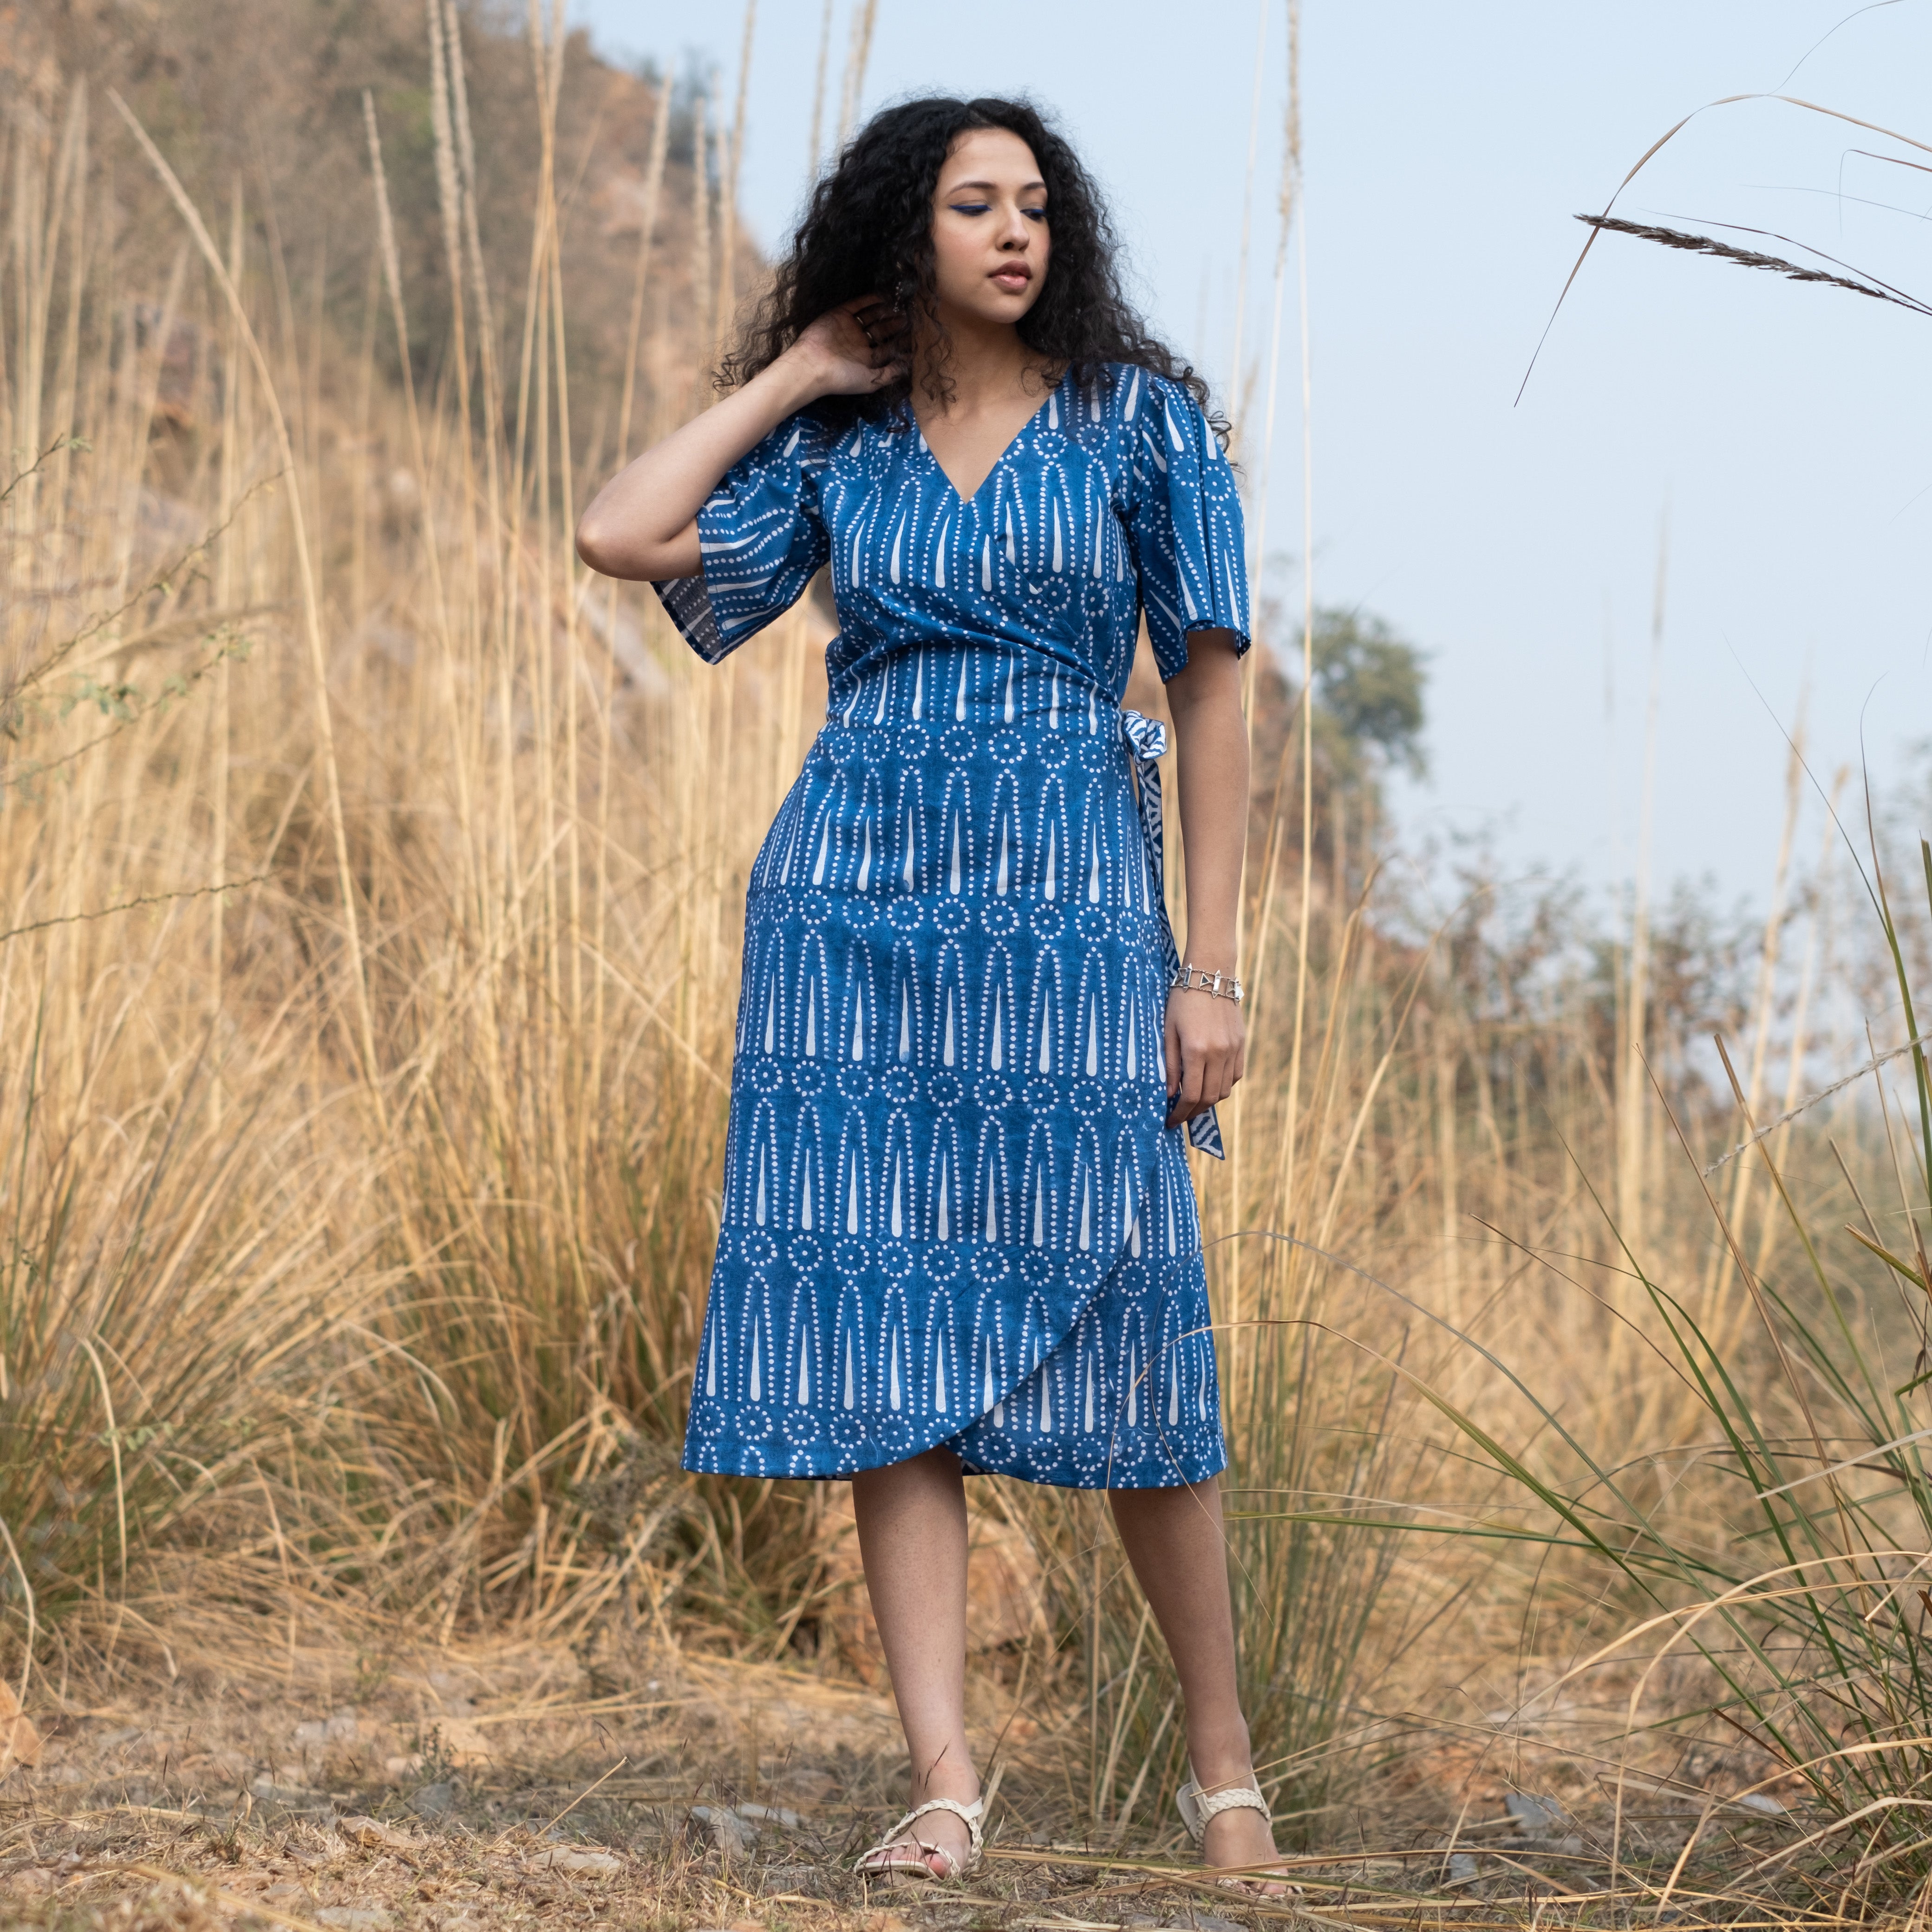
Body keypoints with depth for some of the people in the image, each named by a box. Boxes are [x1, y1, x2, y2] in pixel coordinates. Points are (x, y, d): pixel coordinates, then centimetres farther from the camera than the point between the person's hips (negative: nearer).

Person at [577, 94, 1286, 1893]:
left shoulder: (1138, 417, 4)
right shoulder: (835, 446, 10)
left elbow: (1210, 694, 3)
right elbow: (620, 537, -3)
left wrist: (1211, 971, -3)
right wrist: (795, 373, 6)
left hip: (1070, 904, -2)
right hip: (853, 901, 2)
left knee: (1115, 1337, -2)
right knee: (884, 1334, -3)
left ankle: (1223, 1759, 14)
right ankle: (943, 1779, -1)